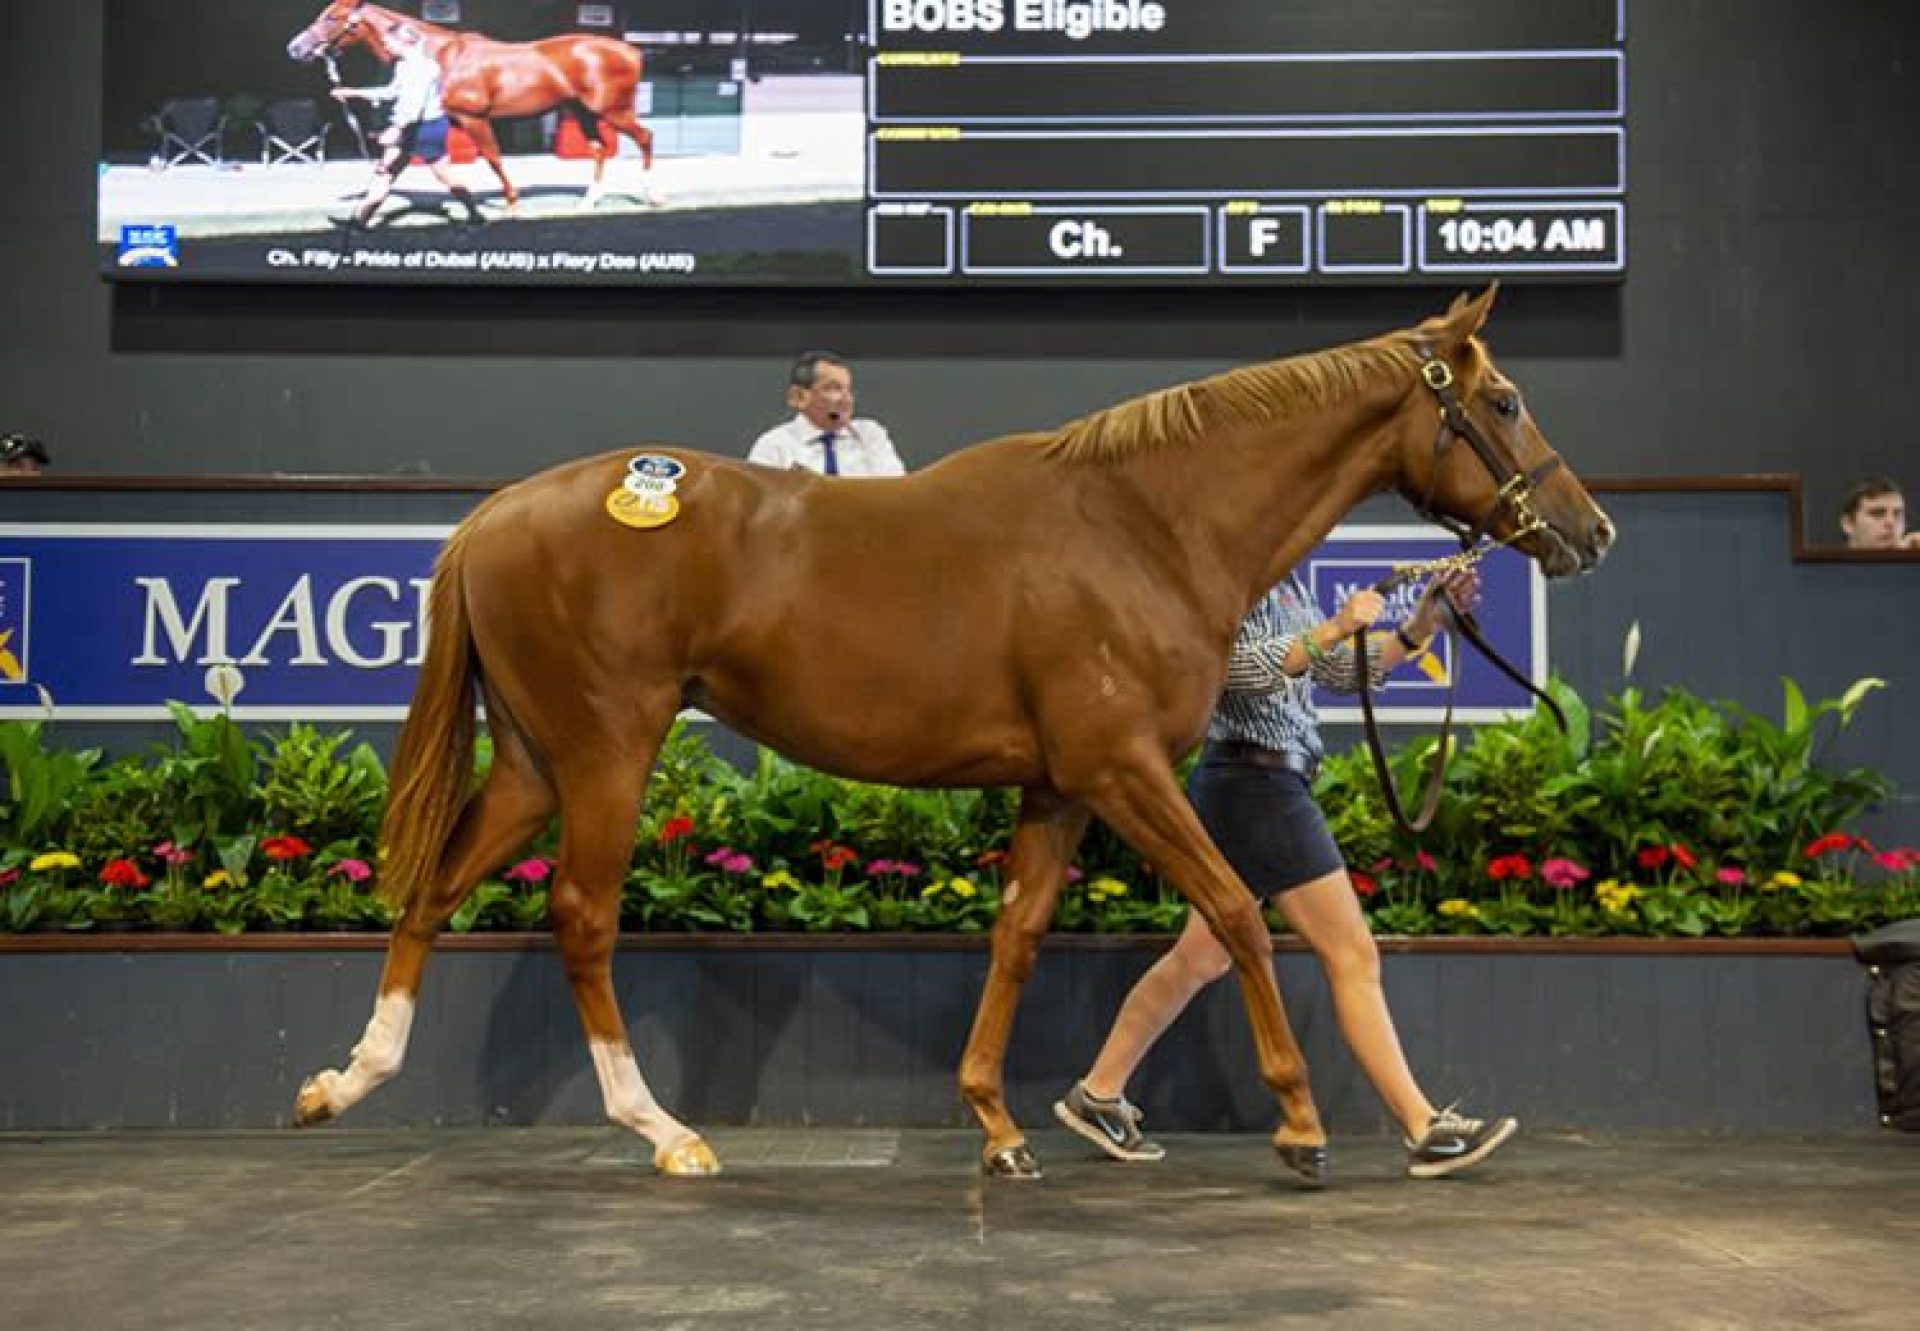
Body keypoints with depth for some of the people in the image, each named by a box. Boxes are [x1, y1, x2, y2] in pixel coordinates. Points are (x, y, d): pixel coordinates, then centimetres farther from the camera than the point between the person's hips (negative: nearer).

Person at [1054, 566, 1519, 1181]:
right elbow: (1247, 669, -22)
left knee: (1201, 957, 15)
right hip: (1255, 779, -10)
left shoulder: (1287, 586, 17)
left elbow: (1345, 671, 17)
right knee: (1353, 954, -7)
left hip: (1263, 784, 10)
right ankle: (1426, 1131, -2)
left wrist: (1424, 621, 8)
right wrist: (1334, 628, -24)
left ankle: (1097, 1094, 23)